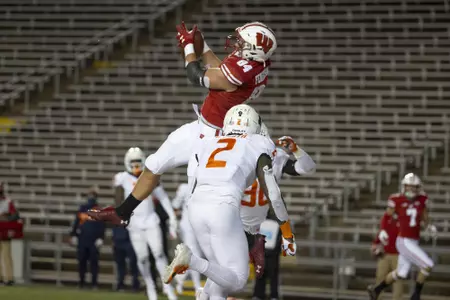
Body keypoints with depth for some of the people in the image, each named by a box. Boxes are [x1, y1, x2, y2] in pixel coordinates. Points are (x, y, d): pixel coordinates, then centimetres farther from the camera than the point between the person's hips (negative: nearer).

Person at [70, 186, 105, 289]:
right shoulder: (82, 208, 13)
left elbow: (101, 226, 0)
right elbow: (76, 223, 14)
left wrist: (100, 238, -8)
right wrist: (73, 235, 8)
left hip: (93, 241, -3)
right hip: (82, 240, 3)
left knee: (94, 261, -4)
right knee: (81, 261, 4)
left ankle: (94, 283, -1)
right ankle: (81, 281, 11)